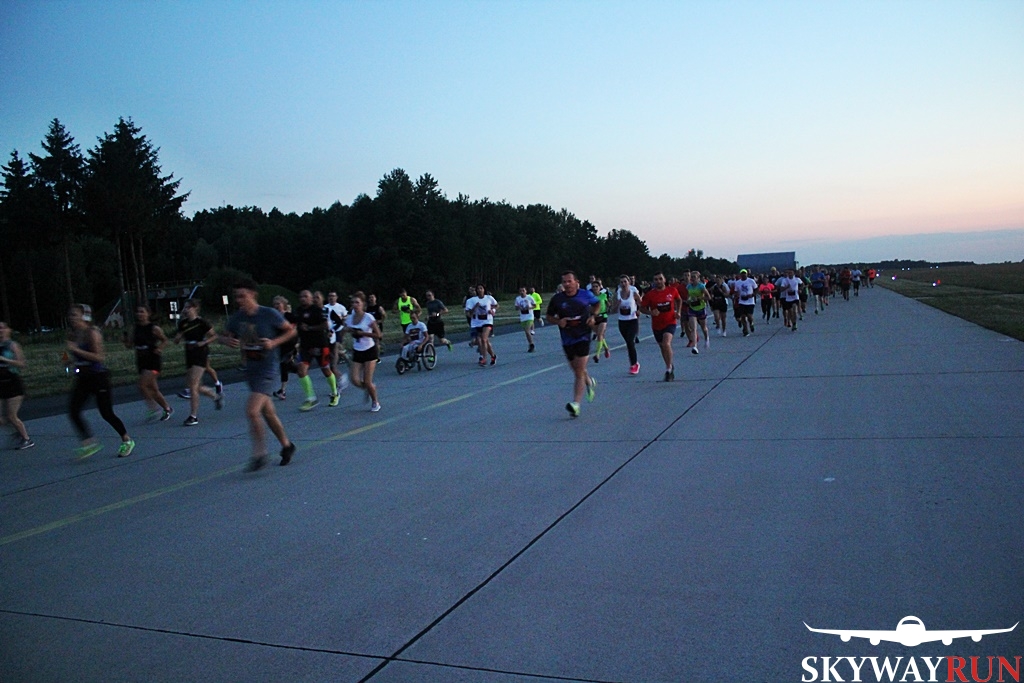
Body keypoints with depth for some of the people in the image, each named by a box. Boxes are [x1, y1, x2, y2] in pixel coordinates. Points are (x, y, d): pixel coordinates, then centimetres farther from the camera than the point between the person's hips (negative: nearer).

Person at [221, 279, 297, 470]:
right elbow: (224, 335, 15)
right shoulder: (236, 318, 1)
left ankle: (259, 454, -2)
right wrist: (228, 341, -8)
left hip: (267, 369, -7)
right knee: (267, 412, 17)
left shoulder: (269, 314, -14)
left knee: (252, 410, -18)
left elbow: (291, 330, -3)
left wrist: (274, 342, -18)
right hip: (250, 369, 7)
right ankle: (286, 445, 36)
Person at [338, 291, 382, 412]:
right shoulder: (349, 318, 2)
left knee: (367, 381, -5)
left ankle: (375, 403, 19)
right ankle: (369, 389, 27)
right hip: (357, 352, 4)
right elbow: (342, 333, 10)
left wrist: (362, 333, -21)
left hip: (369, 351, -4)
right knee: (355, 381, -7)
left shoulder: (368, 317, -12)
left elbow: (378, 335, -15)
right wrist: (346, 330, -12)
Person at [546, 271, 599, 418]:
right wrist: (558, 321, -13)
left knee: (579, 371, -12)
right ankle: (589, 382, 50)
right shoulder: (557, 299, -3)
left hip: (583, 337, -3)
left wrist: (593, 316, -1)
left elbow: (597, 304, 17)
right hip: (567, 340, 3)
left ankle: (576, 403, -15)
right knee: (577, 371, 16)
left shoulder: (586, 294, -4)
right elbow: (549, 316, 8)